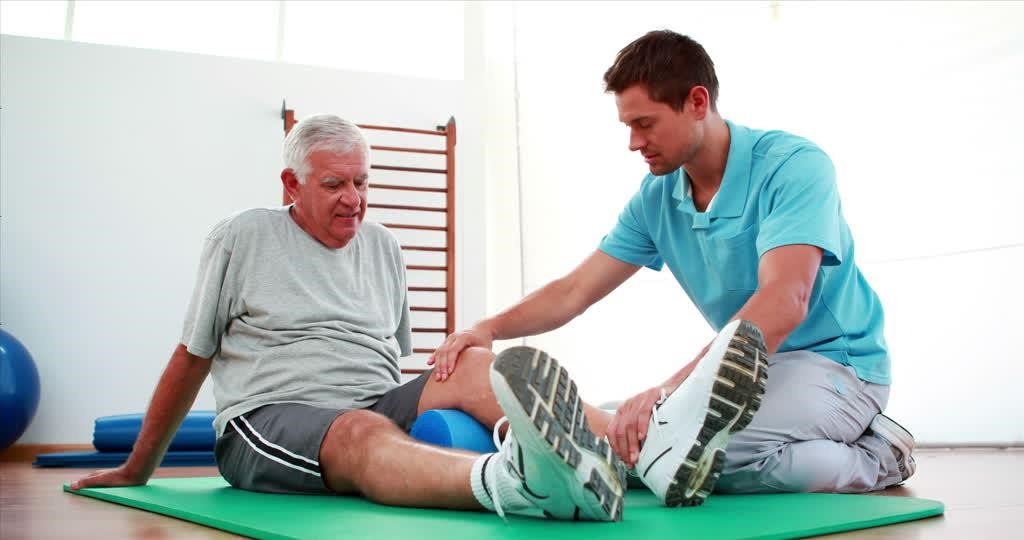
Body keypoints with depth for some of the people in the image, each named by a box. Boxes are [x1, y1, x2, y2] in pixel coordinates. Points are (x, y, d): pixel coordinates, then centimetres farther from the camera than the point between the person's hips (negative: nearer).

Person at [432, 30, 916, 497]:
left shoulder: (793, 166, -18)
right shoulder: (655, 198, 2)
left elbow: (785, 301, -32)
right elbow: (574, 291, 4)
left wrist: (672, 387, -43)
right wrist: (491, 328, -14)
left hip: (835, 363, -8)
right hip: (754, 367, 8)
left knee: (667, 449, -31)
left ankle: (868, 459, -8)